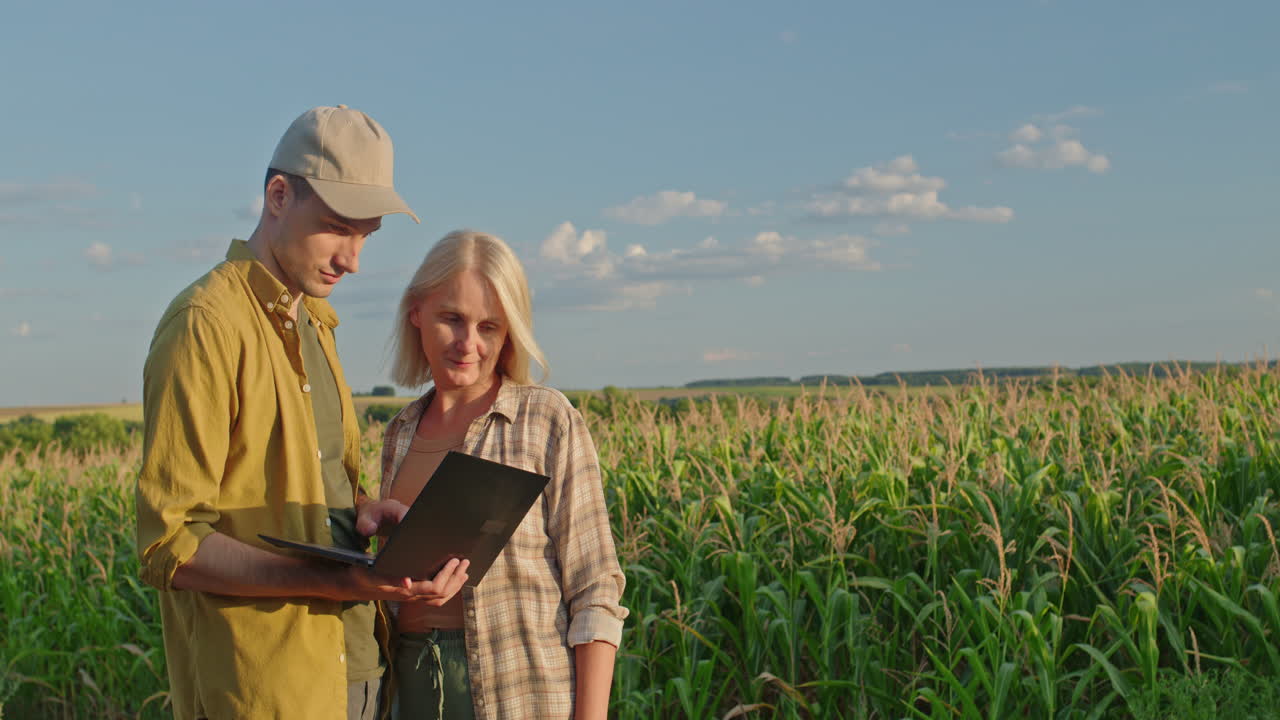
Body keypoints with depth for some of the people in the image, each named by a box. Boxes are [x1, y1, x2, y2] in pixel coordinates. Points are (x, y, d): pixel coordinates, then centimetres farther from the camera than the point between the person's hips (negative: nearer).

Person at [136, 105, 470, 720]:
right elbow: (169, 545, -18)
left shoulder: (312, 323, 14)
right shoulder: (207, 324, -14)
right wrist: (334, 582, -28)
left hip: (352, 668, 8)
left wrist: (376, 516, -2)